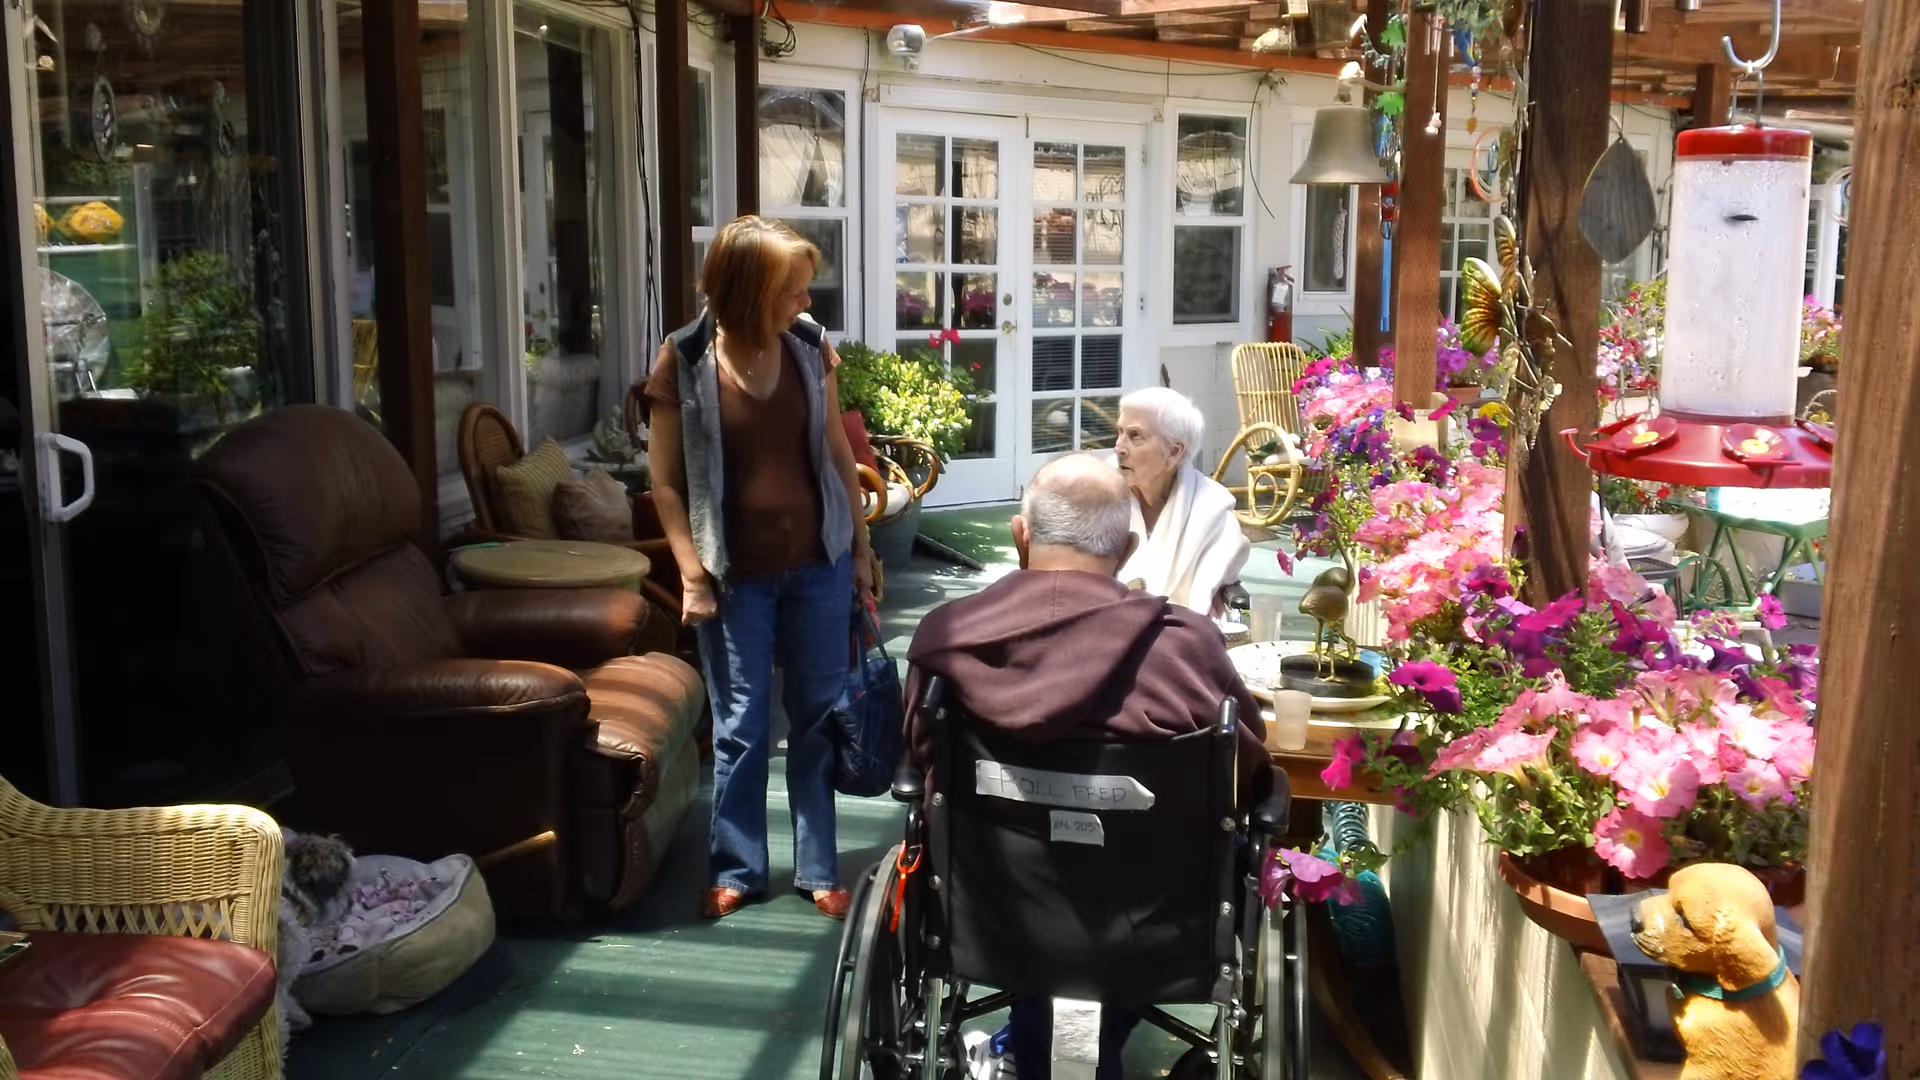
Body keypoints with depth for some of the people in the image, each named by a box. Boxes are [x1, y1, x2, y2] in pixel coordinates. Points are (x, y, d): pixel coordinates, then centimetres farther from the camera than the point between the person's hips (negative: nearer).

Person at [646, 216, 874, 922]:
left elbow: (838, 456, 8)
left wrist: (860, 553, 9)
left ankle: (818, 868, 23)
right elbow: (667, 483, -5)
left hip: (818, 567, 3)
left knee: (818, 719, 10)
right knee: (739, 727, 8)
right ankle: (736, 868, 24)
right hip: (736, 575, -2)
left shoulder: (811, 348, -1)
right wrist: (693, 576, -8)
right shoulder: (684, 362, -10)